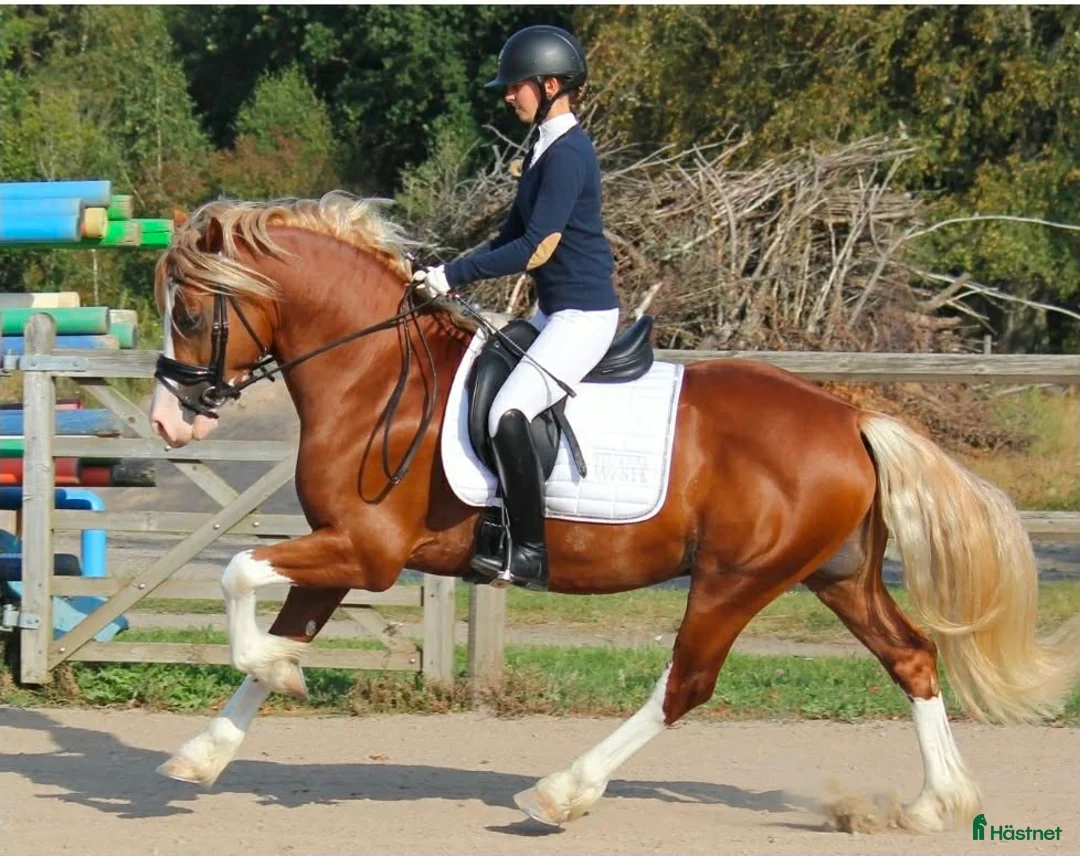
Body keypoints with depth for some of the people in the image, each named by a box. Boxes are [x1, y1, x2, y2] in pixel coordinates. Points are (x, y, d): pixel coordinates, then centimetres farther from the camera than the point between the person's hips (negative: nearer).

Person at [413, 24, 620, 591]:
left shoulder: (568, 154, -18)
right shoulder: (543, 149, 13)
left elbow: (537, 248, -23)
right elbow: (514, 235, 18)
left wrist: (455, 276, -19)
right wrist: (454, 277, 5)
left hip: (584, 315, -11)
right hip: (555, 312, 11)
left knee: (507, 414, -25)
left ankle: (529, 555, -20)